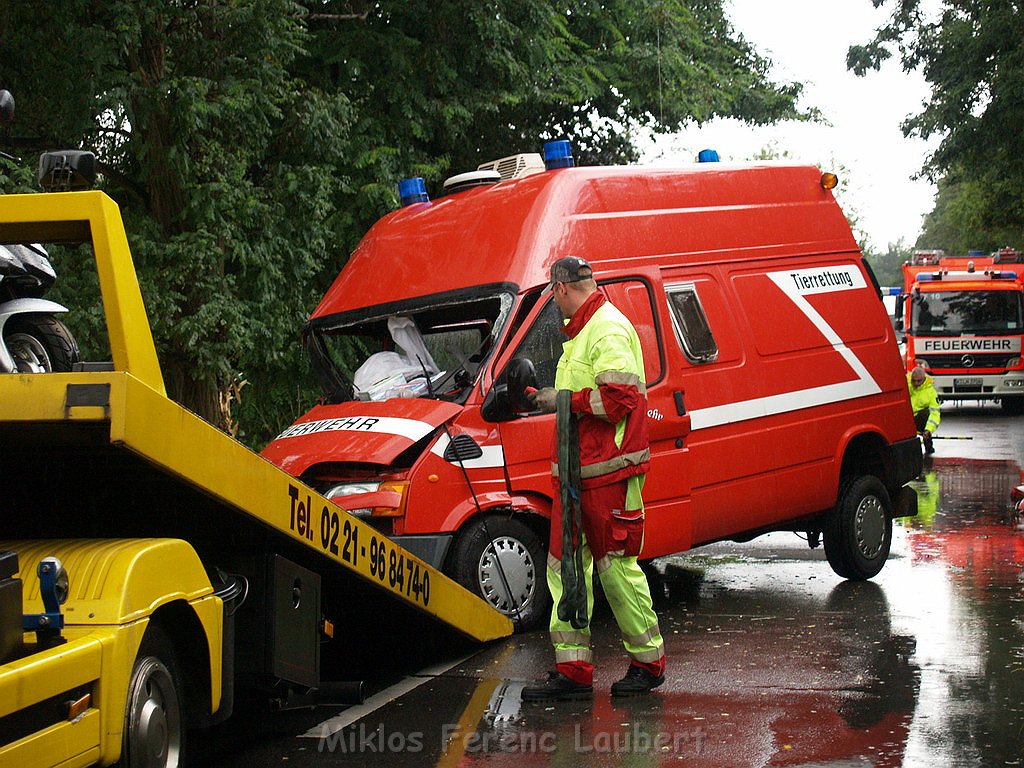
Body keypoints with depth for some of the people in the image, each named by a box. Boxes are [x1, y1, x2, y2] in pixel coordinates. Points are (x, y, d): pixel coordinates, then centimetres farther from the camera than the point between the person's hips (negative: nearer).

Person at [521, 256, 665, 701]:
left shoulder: (609, 329, -12)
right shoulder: (579, 333, 21)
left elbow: (617, 398, -22)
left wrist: (563, 401, -16)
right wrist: (546, 398, 19)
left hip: (608, 472, -10)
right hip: (574, 472, 10)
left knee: (616, 566, -3)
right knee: (566, 568, 6)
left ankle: (648, 663, 11)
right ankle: (572, 671, 8)